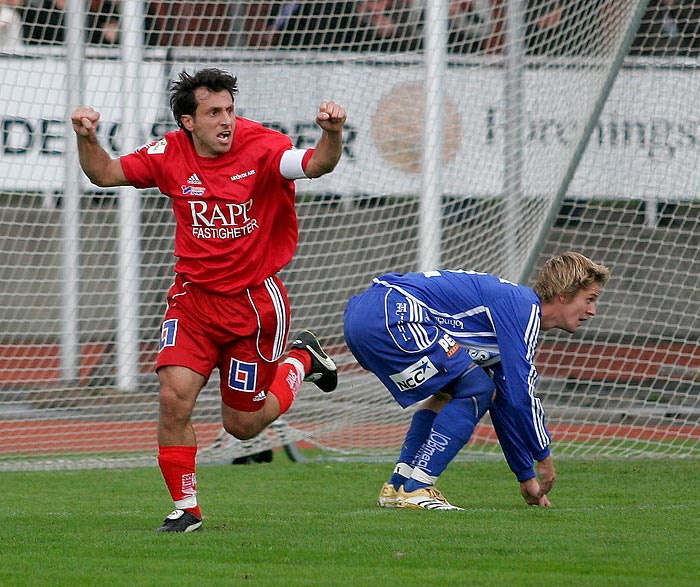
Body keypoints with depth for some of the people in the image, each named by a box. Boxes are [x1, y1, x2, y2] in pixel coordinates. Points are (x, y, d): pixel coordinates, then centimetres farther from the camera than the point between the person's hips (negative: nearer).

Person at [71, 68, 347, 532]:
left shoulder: (262, 149, -16)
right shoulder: (171, 155, -4)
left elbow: (316, 165, -31)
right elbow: (105, 173, 5)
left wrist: (332, 134, -51)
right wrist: (87, 140, -15)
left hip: (254, 302, -3)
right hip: (193, 298, 3)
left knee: (243, 425, 8)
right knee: (174, 397, -16)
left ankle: (301, 360, 38)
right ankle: (186, 509, 1)